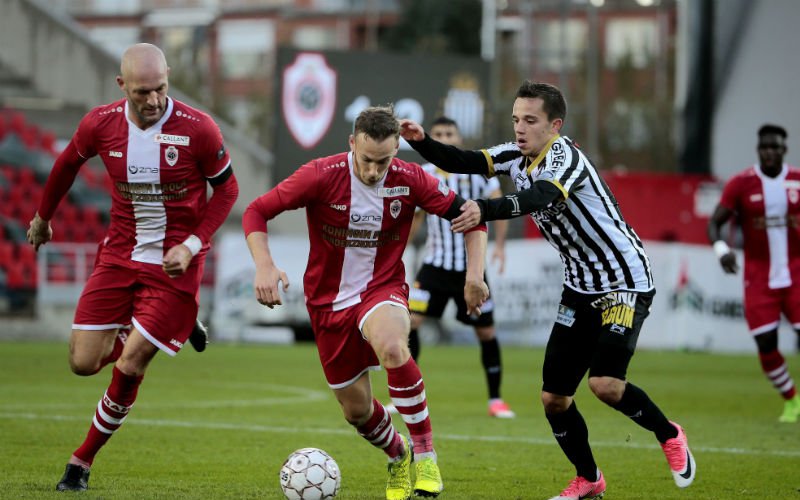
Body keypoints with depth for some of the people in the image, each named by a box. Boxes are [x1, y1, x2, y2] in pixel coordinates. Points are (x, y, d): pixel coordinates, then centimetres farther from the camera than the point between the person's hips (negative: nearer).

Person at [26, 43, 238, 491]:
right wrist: (43, 216, 27)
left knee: (128, 367, -9)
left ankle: (83, 461, 12)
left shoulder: (198, 129, -17)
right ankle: (140, 340, 33)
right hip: (120, 254, 3)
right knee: (84, 363, -2)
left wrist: (192, 245, -14)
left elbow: (227, 189, -3)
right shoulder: (100, 124, -8)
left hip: (175, 264, -3)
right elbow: (68, 164, 14)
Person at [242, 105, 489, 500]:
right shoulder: (321, 175, -18)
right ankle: (398, 457, 43)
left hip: (382, 288, -1)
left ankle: (424, 452, -24)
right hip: (329, 299, 1)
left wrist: (474, 275, -14)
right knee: (356, 410, 9)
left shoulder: (409, 180, -13)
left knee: (392, 347, -37)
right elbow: (256, 212, -13)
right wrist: (264, 267, -28)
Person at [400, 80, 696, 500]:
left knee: (605, 384, -22)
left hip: (625, 281, -8)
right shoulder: (516, 156, 1)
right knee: (553, 397, 2)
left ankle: (669, 435, 6)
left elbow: (540, 197, -43)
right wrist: (422, 142, -30)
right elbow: (464, 162, -11)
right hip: (580, 287, 8)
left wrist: (485, 209, -59)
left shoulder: (565, 157, -22)